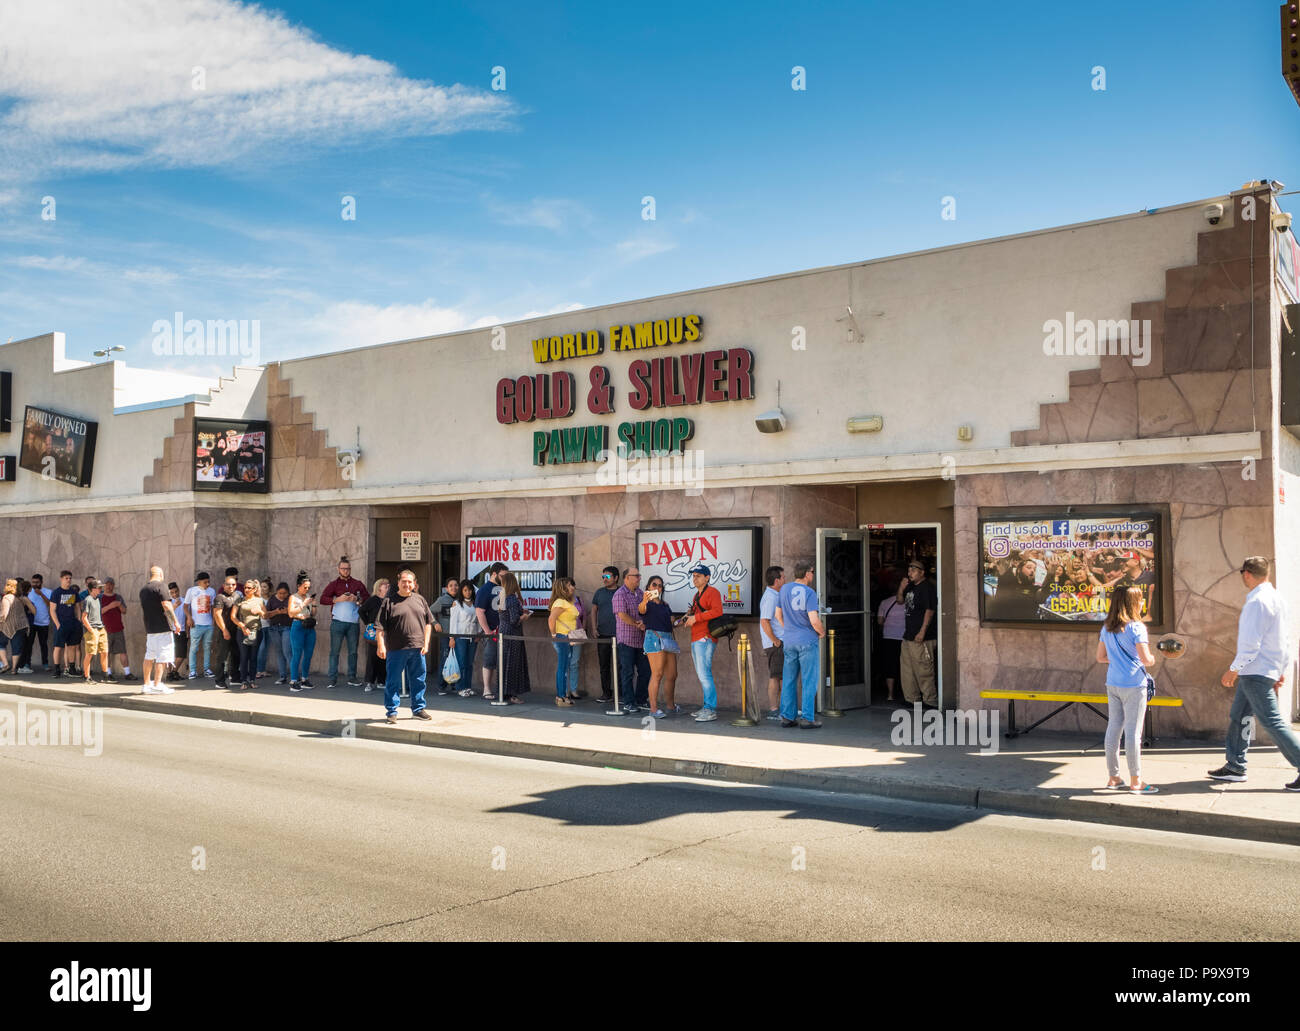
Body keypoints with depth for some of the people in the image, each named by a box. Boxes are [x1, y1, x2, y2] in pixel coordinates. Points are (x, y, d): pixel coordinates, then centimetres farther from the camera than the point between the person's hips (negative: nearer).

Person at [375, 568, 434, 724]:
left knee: (418, 681, 10)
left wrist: (425, 643, 6)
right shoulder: (389, 602, -1)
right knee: (393, 682, 2)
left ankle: (418, 709, 23)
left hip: (417, 649, 4)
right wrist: (381, 646, -12)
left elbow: (428, 622, 14)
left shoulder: (420, 600, 12)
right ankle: (391, 711, 11)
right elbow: (380, 627, -4)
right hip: (396, 650, -4)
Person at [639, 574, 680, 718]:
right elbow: (641, 610, -25)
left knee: (672, 675, 9)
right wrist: (644, 601, -46)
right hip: (654, 637, -8)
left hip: (668, 638, 8)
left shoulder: (664, 604, 22)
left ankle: (670, 706, 21)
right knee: (657, 674, -13)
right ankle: (653, 708, -12)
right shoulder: (647, 604, -1)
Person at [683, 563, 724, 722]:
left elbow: (717, 611, -23)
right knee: (702, 675, 14)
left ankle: (711, 710, -13)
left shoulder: (712, 592, -8)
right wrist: (690, 615, 12)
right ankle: (709, 707, 21)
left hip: (705, 639, -11)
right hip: (696, 640, 11)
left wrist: (696, 617, -21)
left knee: (704, 675, -14)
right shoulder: (697, 595, 23)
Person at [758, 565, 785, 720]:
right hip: (775, 644, -10)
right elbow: (764, 621, -23)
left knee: (779, 676, 14)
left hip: (780, 642, 10)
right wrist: (776, 641, -20)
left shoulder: (775, 595, 17)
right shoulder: (770, 597, -16)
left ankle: (776, 708, 21)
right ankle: (773, 711, -2)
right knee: (775, 676, -6)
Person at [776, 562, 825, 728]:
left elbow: (778, 615, 13)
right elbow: (814, 621, -19)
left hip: (789, 641, 6)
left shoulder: (785, 589, 6)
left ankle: (787, 716, 13)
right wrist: (822, 632, 0)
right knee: (809, 681, 0)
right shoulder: (809, 593, -13)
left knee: (789, 680, 10)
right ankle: (807, 718, -1)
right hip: (808, 641, -6)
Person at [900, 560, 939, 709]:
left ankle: (931, 700, 0)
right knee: (908, 668, 13)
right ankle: (912, 698, 21)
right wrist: (901, 589, 7)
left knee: (923, 669, -7)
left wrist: (922, 631, -22)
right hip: (908, 635, 10)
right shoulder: (911, 587, 17)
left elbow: (930, 610, -17)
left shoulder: (927, 587, -11)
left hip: (921, 637, -10)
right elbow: (901, 601, 28)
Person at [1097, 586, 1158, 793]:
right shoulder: (1136, 627, -12)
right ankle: (1135, 781, 5)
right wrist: (1152, 658, 5)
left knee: (1113, 728, 11)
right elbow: (1146, 659, -16)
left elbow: (1100, 657, 12)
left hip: (1112, 684, 6)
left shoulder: (1106, 628, 8)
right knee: (1133, 732, -1)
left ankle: (1113, 777, 18)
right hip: (1133, 685, -6)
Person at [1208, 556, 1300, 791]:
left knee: (1272, 722, -7)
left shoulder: (1257, 602, -20)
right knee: (1237, 717, 16)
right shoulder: (1277, 599, 11)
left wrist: (1234, 670, -14)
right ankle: (1235, 767, 22)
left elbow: (1251, 644, -23)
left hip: (1255, 673, -10)